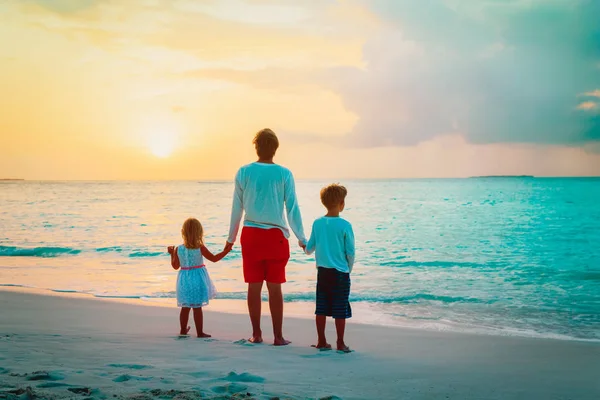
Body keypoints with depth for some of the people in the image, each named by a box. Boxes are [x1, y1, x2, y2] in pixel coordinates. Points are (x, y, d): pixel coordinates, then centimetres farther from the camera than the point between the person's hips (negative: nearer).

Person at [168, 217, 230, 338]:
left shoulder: (178, 249, -6)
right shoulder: (200, 248, -14)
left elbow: (175, 266, 5)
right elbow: (214, 258, -8)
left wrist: (171, 253, 20)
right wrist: (226, 251, -1)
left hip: (185, 280, 3)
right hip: (197, 279, -3)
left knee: (185, 307, 17)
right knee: (197, 307, 2)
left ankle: (183, 330, 29)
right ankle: (200, 332, 7)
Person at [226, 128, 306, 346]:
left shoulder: (244, 172, 1)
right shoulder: (284, 174, -3)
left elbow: (237, 208, 7)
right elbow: (292, 208, -1)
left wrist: (231, 238, 17)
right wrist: (301, 238, 7)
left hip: (251, 235, 1)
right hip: (276, 236, -1)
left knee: (254, 286, 7)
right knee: (275, 287, 3)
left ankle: (256, 334, 13)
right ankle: (278, 336, 7)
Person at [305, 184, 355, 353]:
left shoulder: (317, 223, 1)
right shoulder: (345, 225, -11)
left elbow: (309, 249, 7)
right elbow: (350, 252, -8)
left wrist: (305, 246, 31)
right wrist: (349, 270, 9)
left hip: (322, 272, 4)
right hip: (340, 273, -4)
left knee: (321, 309, 9)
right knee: (340, 311, 3)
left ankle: (321, 341, 15)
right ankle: (340, 343, 8)